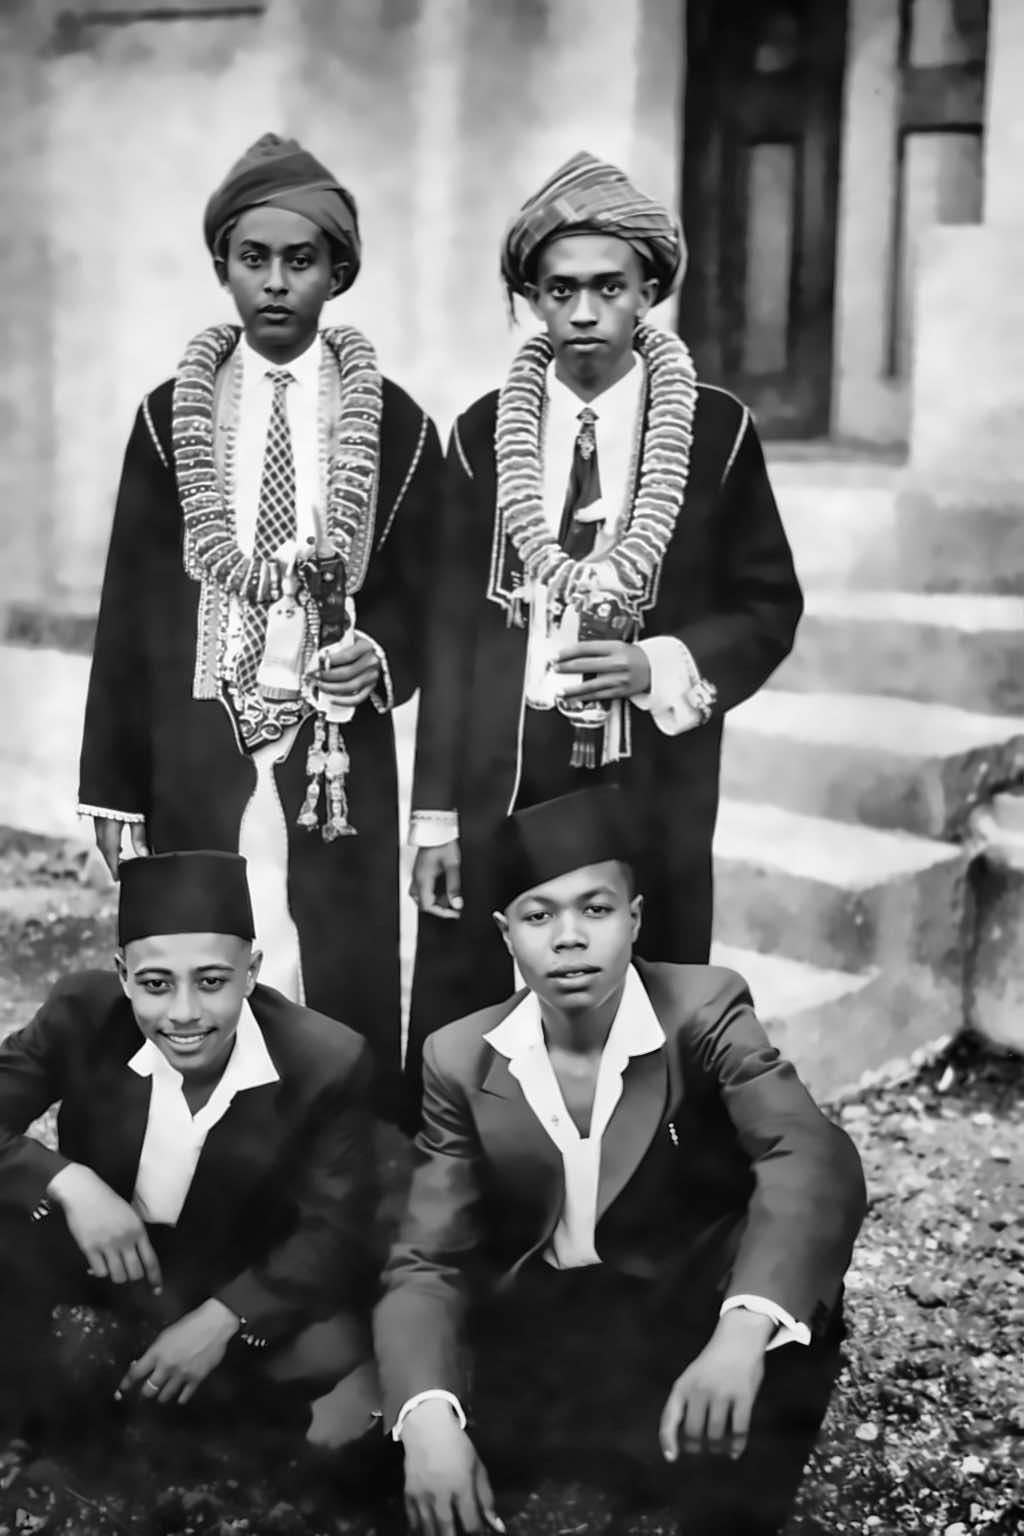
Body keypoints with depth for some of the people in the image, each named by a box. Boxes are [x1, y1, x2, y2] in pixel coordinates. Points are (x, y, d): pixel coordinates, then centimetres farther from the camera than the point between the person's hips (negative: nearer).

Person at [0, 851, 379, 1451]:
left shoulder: (328, 1062, -21)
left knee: (332, 1351, -30)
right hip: (103, 1245, 1)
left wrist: (221, 1319, -30)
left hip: (243, 1277, -1)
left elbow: (333, 1232, -17)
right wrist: (68, 1182, -36)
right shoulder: (82, 1014, -19)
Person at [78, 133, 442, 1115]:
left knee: (338, 1003, 0)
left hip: (338, 758, 0)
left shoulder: (394, 425, 4)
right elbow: (129, 605, 5)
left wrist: (379, 654, -14)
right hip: (198, 754, 1)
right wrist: (115, 789, 2)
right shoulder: (171, 417, 6)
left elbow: (418, 593, 9)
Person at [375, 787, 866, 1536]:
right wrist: (428, 1416, -31)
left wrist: (743, 1332, -50)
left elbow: (813, 1158, -31)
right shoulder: (462, 1060, -4)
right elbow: (429, 1262, -8)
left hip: (684, 1327, -2)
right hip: (534, 1339, 3)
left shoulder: (702, 1010, -13)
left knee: (795, 1294, -34)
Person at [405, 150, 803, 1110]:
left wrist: (661, 666, -12)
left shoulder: (715, 430, 2)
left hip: (653, 787, -1)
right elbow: (450, 629, 5)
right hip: (499, 780, 1)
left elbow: (770, 606, 7)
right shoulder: (484, 434, 6)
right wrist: (435, 816, 1)